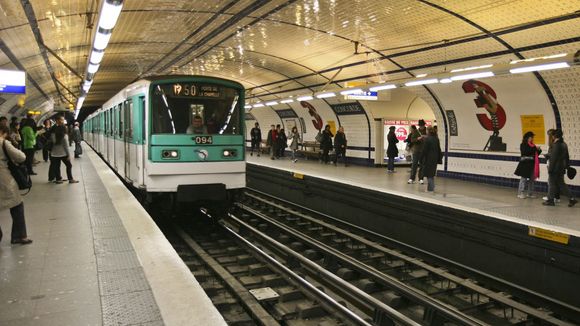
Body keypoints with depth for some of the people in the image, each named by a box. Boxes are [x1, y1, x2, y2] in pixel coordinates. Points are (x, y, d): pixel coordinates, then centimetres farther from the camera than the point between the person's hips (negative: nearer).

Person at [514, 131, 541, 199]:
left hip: (532, 164, 7)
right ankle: (521, 193, -1)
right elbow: (525, 152, -19)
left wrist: (539, 150, 0)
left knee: (532, 179, 9)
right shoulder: (523, 145, -4)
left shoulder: (532, 145, 15)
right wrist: (534, 148, -16)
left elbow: (536, 153, 19)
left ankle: (530, 193, 17)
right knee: (524, 178, -6)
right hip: (525, 164, -7)